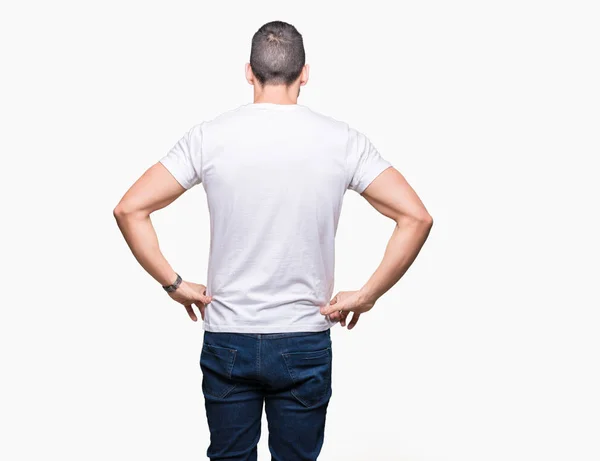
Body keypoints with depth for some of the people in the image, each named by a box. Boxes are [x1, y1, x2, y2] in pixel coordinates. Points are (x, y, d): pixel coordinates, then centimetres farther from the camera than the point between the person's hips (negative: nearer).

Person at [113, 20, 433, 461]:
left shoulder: (209, 136, -5)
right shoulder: (342, 140, -6)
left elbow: (130, 209, -8)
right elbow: (416, 217, -10)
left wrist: (175, 284, -1)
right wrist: (366, 295, -4)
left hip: (227, 341, 1)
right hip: (305, 344, 0)